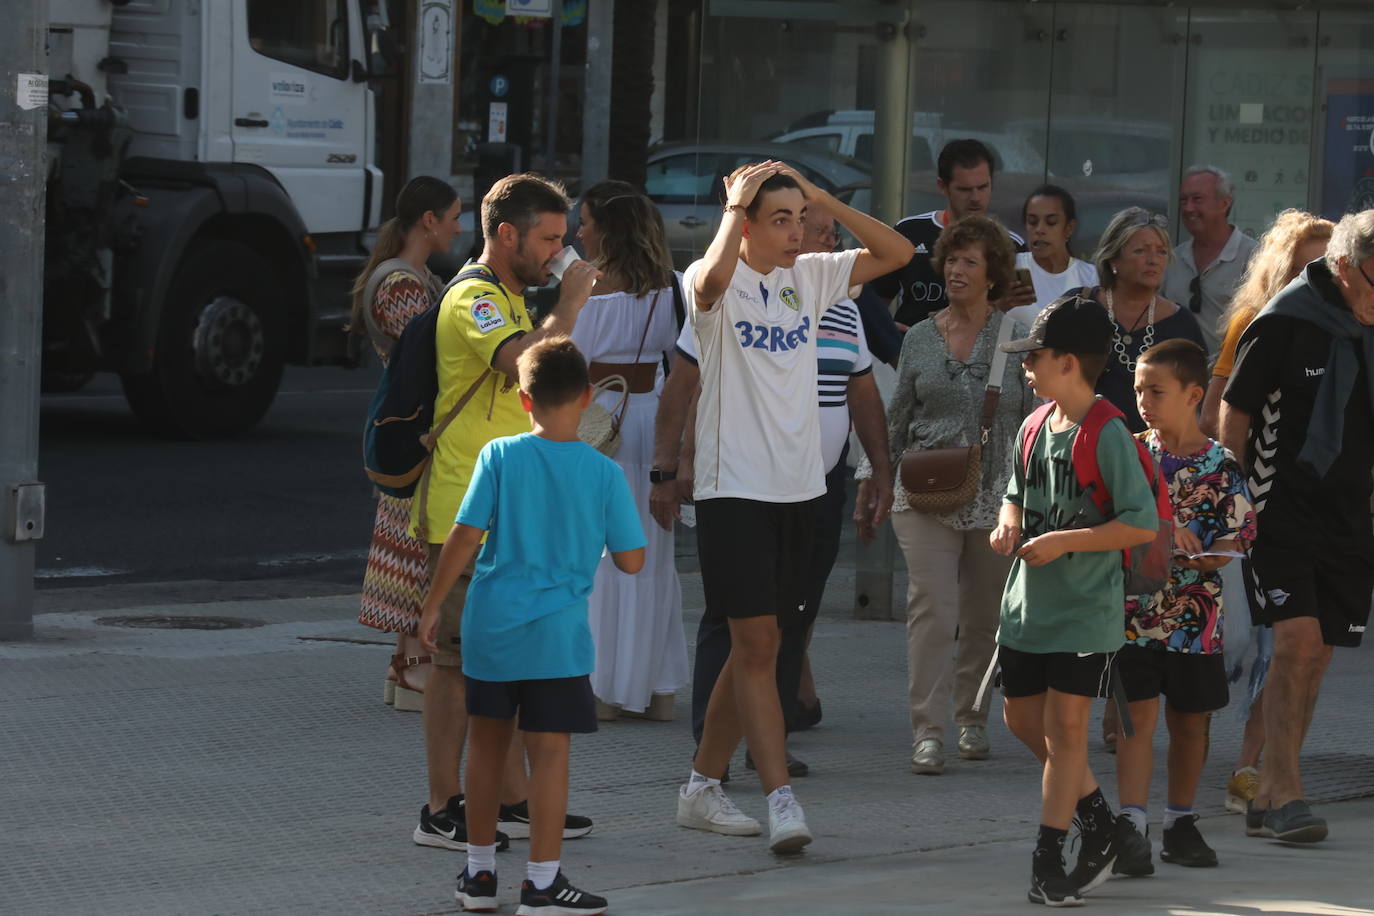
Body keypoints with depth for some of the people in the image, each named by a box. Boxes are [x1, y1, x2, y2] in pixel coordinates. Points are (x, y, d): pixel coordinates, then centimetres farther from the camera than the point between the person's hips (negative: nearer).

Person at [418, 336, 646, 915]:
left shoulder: (500, 457, -6)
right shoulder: (604, 473, -6)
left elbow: (465, 537, -7)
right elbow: (631, 560, -3)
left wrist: (433, 605, 2)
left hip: (489, 626, 2)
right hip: (557, 634, -2)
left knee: (487, 744, 14)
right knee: (549, 751, 1)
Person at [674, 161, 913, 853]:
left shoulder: (809, 277, 9)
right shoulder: (720, 283, -9)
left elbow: (896, 253, 7)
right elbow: (711, 281, -34)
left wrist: (822, 200, -1)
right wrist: (736, 206, -20)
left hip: (797, 486, 7)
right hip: (734, 487, -7)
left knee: (757, 646, 12)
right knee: (757, 645, -10)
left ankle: (702, 784, 22)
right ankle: (781, 800, -14)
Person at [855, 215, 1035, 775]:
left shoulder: (1016, 340, 2)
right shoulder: (919, 340, 7)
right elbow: (895, 419, 15)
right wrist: (871, 485, 13)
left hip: (997, 496, 0)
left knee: (985, 617, 7)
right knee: (932, 607, -11)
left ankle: (971, 718, 24)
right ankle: (927, 729, -11)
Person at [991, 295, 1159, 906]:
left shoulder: (1108, 436, -15)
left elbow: (1143, 524, -19)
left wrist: (1063, 541, -22)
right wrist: (1009, 525, 0)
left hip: (1085, 609, -8)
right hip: (1027, 603, 8)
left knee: (1065, 723, -6)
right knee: (1023, 718, 12)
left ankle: (1048, 860, 0)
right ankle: (1097, 819, 29)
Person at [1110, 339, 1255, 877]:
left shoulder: (1220, 466, -2)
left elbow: (1239, 532, -1)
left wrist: (1212, 553, -22)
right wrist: (1161, 529, -15)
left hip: (1194, 614, 1)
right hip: (1134, 609, -1)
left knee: (1189, 721, 11)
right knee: (1139, 714, -8)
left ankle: (1180, 822, 26)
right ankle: (1131, 826, -12)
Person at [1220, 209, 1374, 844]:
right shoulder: (1287, 323, -11)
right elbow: (1234, 413, -6)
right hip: (1281, 511, -6)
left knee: (1315, 654, 6)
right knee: (1296, 639, -17)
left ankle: (1269, 798, 13)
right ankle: (1284, 792, -14)